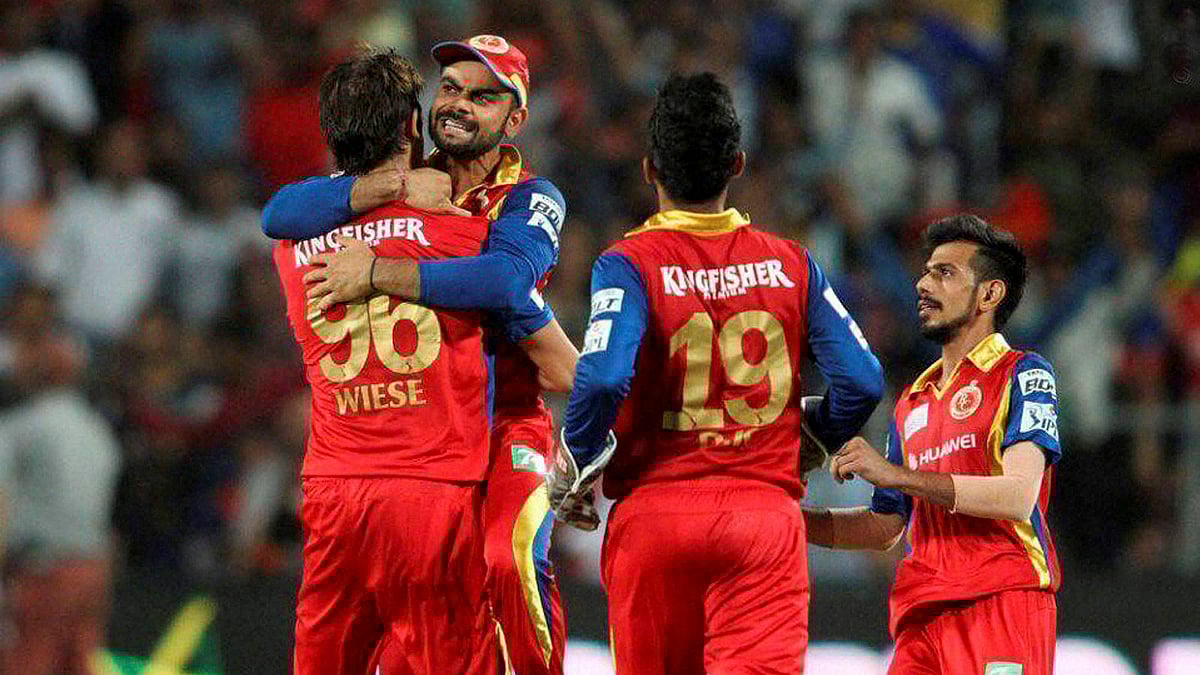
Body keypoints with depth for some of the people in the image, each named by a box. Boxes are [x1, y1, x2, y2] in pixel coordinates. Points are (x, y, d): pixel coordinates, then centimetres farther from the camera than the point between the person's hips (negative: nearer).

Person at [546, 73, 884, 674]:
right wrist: (810, 444, 23)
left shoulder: (630, 264, -5)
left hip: (655, 512, -1)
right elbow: (861, 381, 2)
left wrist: (571, 473, -3)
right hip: (766, 513, 1)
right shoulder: (791, 263, 5)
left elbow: (603, 379, -20)